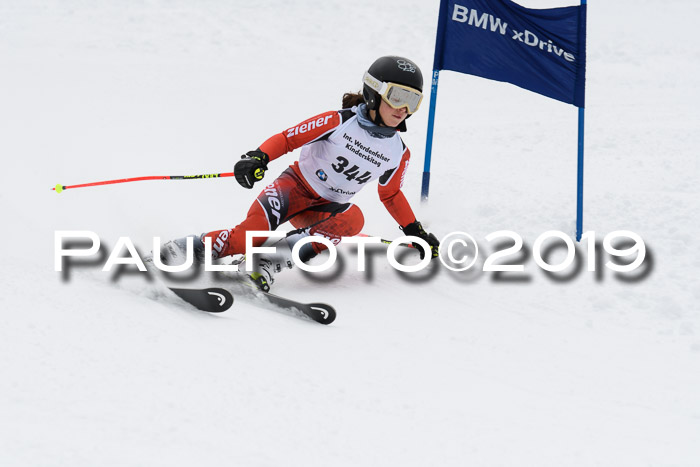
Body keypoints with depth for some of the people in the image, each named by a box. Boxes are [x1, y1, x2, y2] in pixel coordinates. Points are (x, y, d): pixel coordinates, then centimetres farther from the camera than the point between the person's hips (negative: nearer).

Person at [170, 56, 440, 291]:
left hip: (328, 209, 4)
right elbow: (288, 138, -12)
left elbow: (391, 195, 20)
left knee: (353, 219, -33)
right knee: (252, 233, -30)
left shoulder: (398, 154, 3)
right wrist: (258, 158, -29)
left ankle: (273, 259, -36)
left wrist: (415, 231, 19)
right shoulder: (339, 122, -12)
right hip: (296, 186, -4)